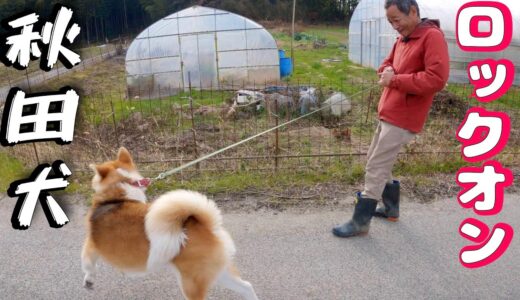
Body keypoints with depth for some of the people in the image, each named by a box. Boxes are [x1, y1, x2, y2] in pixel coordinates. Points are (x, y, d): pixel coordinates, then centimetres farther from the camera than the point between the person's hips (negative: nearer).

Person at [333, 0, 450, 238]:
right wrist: (386, 71, 0)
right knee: (378, 163, 18)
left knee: (375, 168, -6)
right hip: (388, 113, 10)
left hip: (402, 118, -9)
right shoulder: (402, 38, 13)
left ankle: (360, 222, 4)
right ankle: (391, 208, 34)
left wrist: (395, 80, -19)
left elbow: (437, 79, -23)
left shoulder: (432, 37, -14)